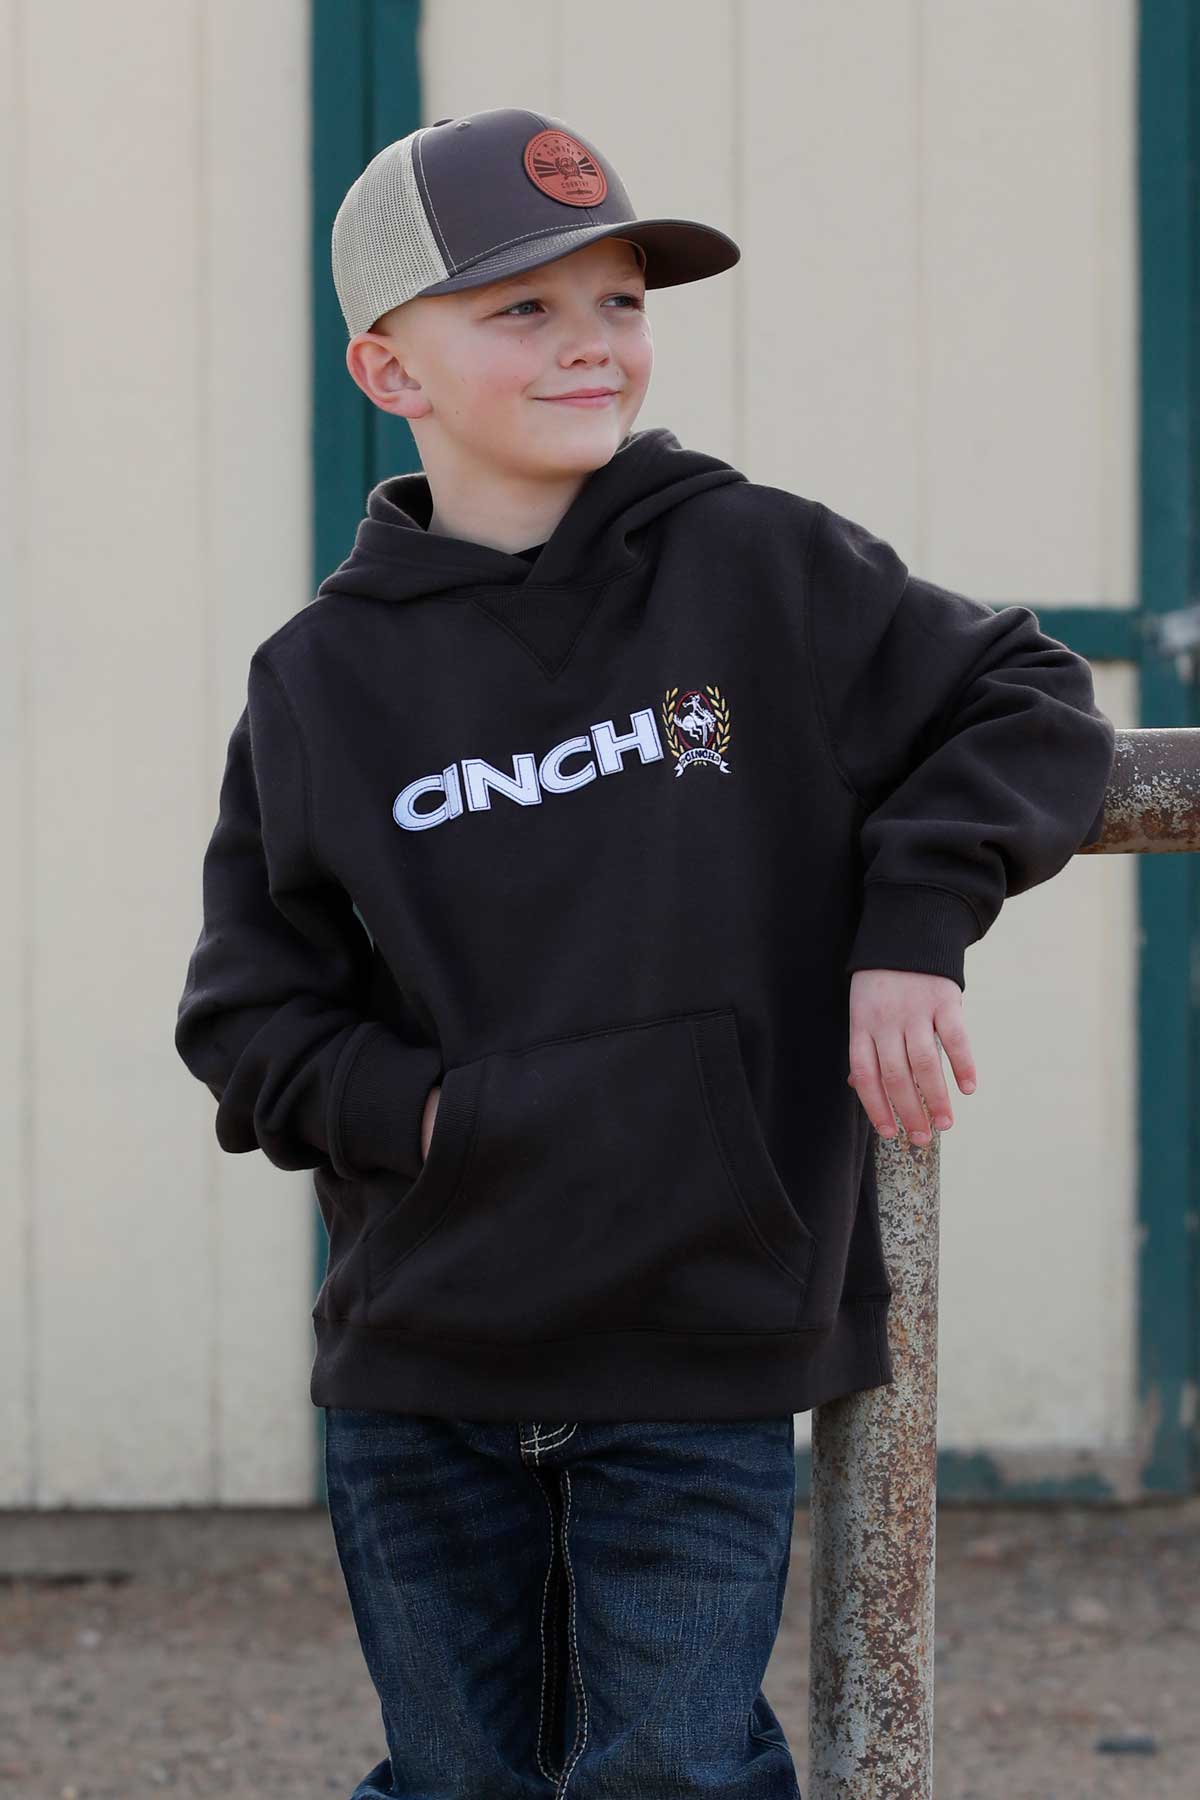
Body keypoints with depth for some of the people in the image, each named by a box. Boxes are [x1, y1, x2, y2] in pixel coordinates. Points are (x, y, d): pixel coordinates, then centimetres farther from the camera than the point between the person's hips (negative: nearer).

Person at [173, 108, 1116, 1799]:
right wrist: (413, 1114, -11)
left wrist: (915, 922, -9)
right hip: (418, 1363, 2)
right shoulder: (323, 681, 2)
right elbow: (252, 1012, 6)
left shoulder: (761, 568, -1)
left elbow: (1028, 705, 5)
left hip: (702, 1350, -2)